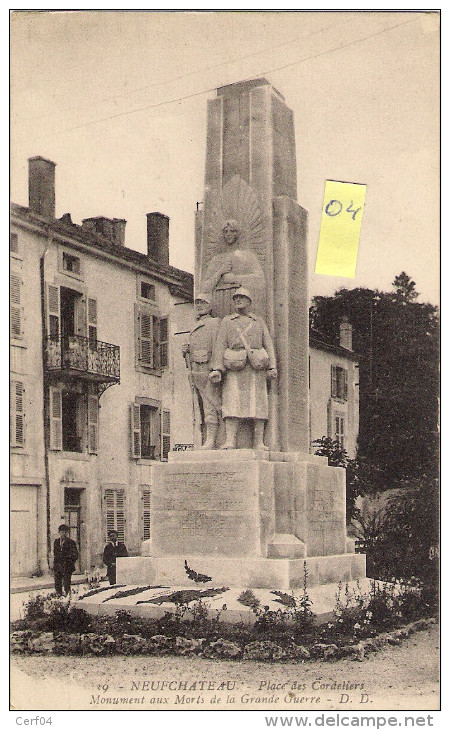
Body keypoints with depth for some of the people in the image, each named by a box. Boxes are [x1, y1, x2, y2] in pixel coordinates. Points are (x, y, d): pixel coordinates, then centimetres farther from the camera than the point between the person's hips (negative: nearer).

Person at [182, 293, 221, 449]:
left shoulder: (214, 322, 1)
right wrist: (187, 350, 10)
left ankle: (211, 441, -20)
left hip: (207, 368, -9)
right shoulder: (196, 328, 27)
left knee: (210, 404, -14)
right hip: (195, 371, 9)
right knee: (202, 407, 6)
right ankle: (210, 440, 6)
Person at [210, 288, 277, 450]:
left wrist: (272, 367, -2)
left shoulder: (259, 322, 21)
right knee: (232, 401, -12)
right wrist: (216, 368, -5)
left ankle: (259, 442, -7)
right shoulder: (227, 321, 18)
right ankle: (230, 441, -18)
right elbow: (220, 345, 8)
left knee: (258, 402, -5)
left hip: (256, 369, 1)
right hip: (234, 369, -1)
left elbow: (268, 344, 13)